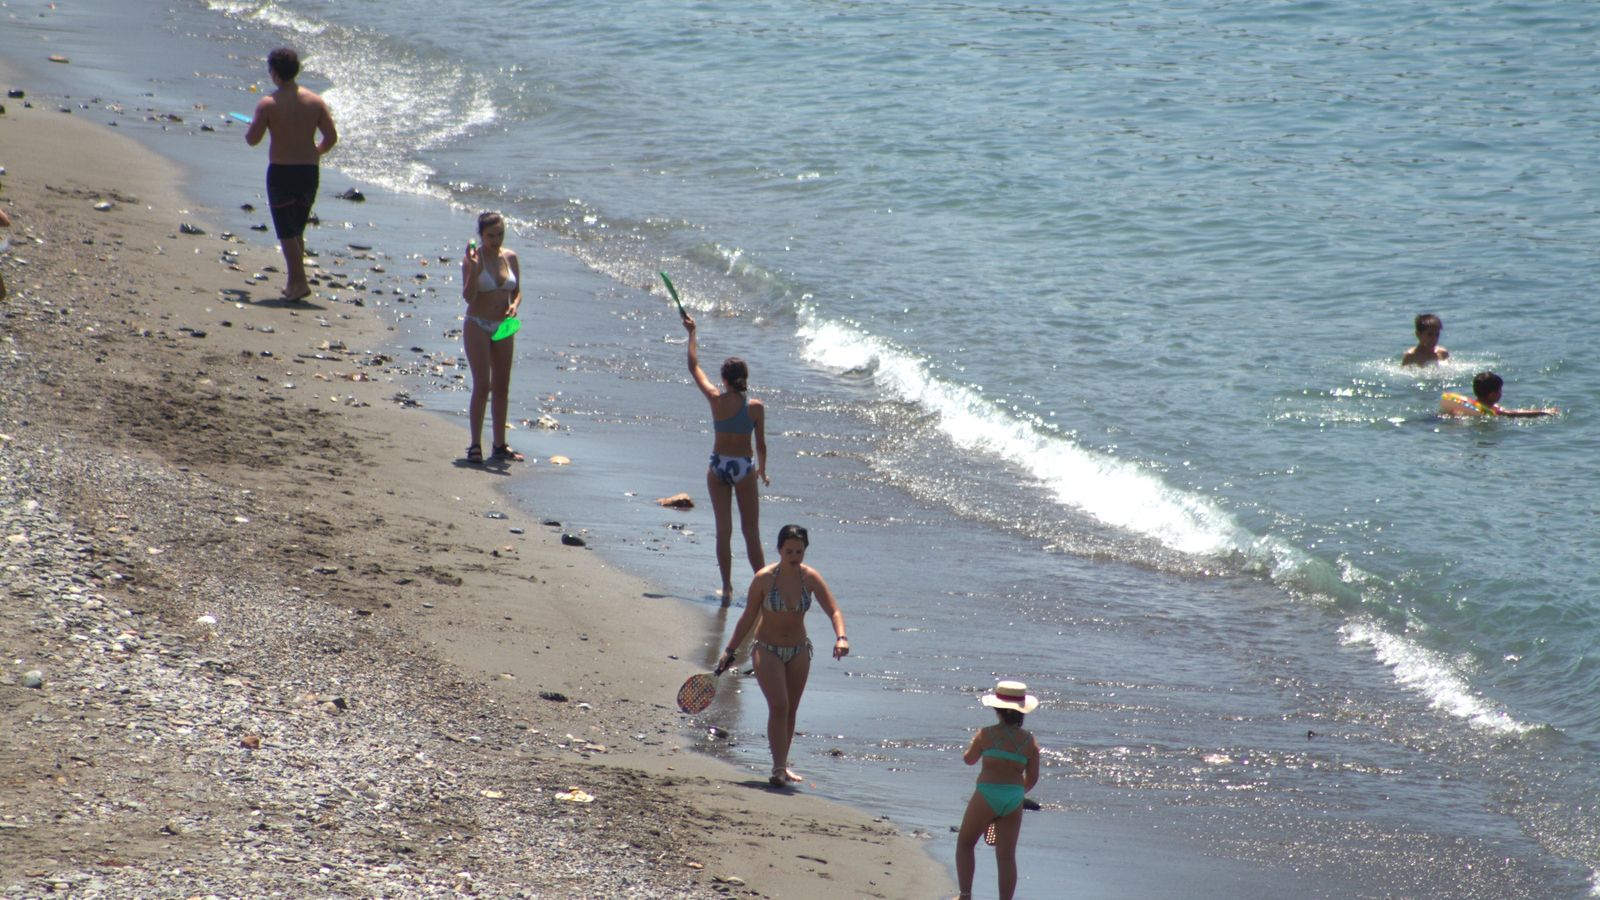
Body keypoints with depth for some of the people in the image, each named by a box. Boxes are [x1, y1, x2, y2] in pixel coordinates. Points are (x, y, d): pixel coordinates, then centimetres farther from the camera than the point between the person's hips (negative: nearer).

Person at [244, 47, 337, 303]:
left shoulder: (268, 104, -12)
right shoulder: (315, 101, 0)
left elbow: (252, 139, -12)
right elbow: (331, 137, -2)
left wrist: (251, 127, 11)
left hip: (281, 171, -5)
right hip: (309, 171, 5)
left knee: (287, 232, 1)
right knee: (297, 230, 19)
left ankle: (299, 283, -7)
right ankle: (294, 282, 23)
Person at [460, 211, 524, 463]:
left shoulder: (510, 257, 5)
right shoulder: (473, 259, -9)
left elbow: (517, 291, 13)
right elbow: (468, 296, -15)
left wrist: (514, 305, -8)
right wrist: (474, 271, -28)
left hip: (503, 328, 5)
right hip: (478, 326, -5)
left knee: (502, 387, 9)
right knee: (482, 385, -12)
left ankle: (500, 445, 16)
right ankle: (475, 445, -7)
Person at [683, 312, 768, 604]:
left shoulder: (716, 400, -10)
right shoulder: (756, 407, -11)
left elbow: (694, 367, 2)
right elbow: (761, 444, -2)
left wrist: (691, 333, 12)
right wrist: (762, 470, 15)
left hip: (718, 467, 1)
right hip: (744, 468, -1)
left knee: (723, 530, 6)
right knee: (751, 532, 6)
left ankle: (727, 588, 6)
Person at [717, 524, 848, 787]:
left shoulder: (810, 578, -10)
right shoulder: (764, 578, -15)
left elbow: (833, 611, -12)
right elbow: (748, 617, -5)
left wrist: (841, 637, -31)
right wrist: (730, 651, -1)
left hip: (799, 651, 3)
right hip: (767, 650, -3)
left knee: (791, 711, 11)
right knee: (779, 706, -19)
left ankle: (782, 765, 26)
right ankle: (779, 768, -19)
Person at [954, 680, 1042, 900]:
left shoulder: (986, 735, -7)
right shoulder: (1030, 741, 1)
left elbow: (968, 759, 10)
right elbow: (1032, 778, 7)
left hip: (987, 797, -3)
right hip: (1014, 800, 3)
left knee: (965, 844, 16)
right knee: (1007, 856, 7)